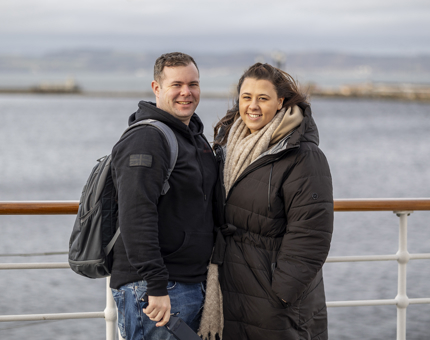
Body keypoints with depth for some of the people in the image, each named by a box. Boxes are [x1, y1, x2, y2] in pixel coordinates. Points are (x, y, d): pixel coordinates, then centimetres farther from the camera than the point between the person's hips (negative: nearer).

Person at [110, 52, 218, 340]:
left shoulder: (196, 136, 17)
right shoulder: (146, 139, -14)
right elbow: (136, 217, -25)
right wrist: (155, 286, -29)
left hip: (195, 283, 9)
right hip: (155, 290, -9)